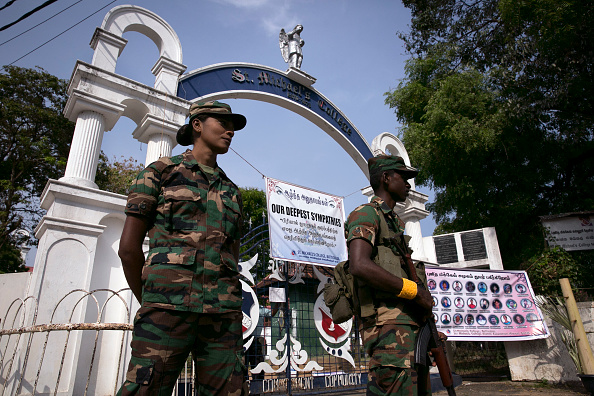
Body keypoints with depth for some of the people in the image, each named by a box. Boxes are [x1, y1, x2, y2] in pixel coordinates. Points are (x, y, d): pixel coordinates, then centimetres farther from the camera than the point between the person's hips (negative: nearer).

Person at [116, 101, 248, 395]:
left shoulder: (231, 191, 20)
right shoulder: (161, 171, 7)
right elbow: (128, 247, 3)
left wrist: (228, 307, 11)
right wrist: (149, 303, 6)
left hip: (223, 315, 5)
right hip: (169, 304, -4)